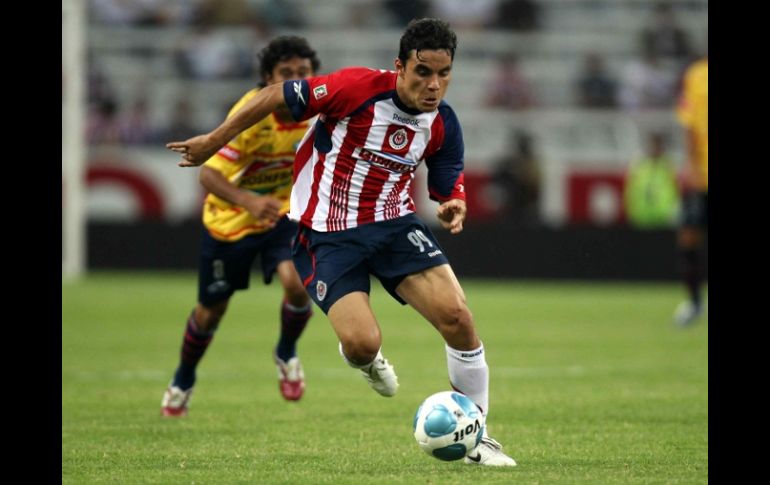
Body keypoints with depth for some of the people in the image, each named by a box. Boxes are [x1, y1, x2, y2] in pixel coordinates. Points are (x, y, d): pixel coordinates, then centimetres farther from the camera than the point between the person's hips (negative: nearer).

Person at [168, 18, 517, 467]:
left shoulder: (443, 125, -5)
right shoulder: (358, 88, -21)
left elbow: (450, 189, 9)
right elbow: (278, 96, -11)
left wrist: (454, 208, -17)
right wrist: (214, 141, -5)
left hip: (395, 223, 4)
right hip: (327, 235, -4)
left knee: (457, 316, -16)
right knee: (362, 342, -22)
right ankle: (366, 359, 21)